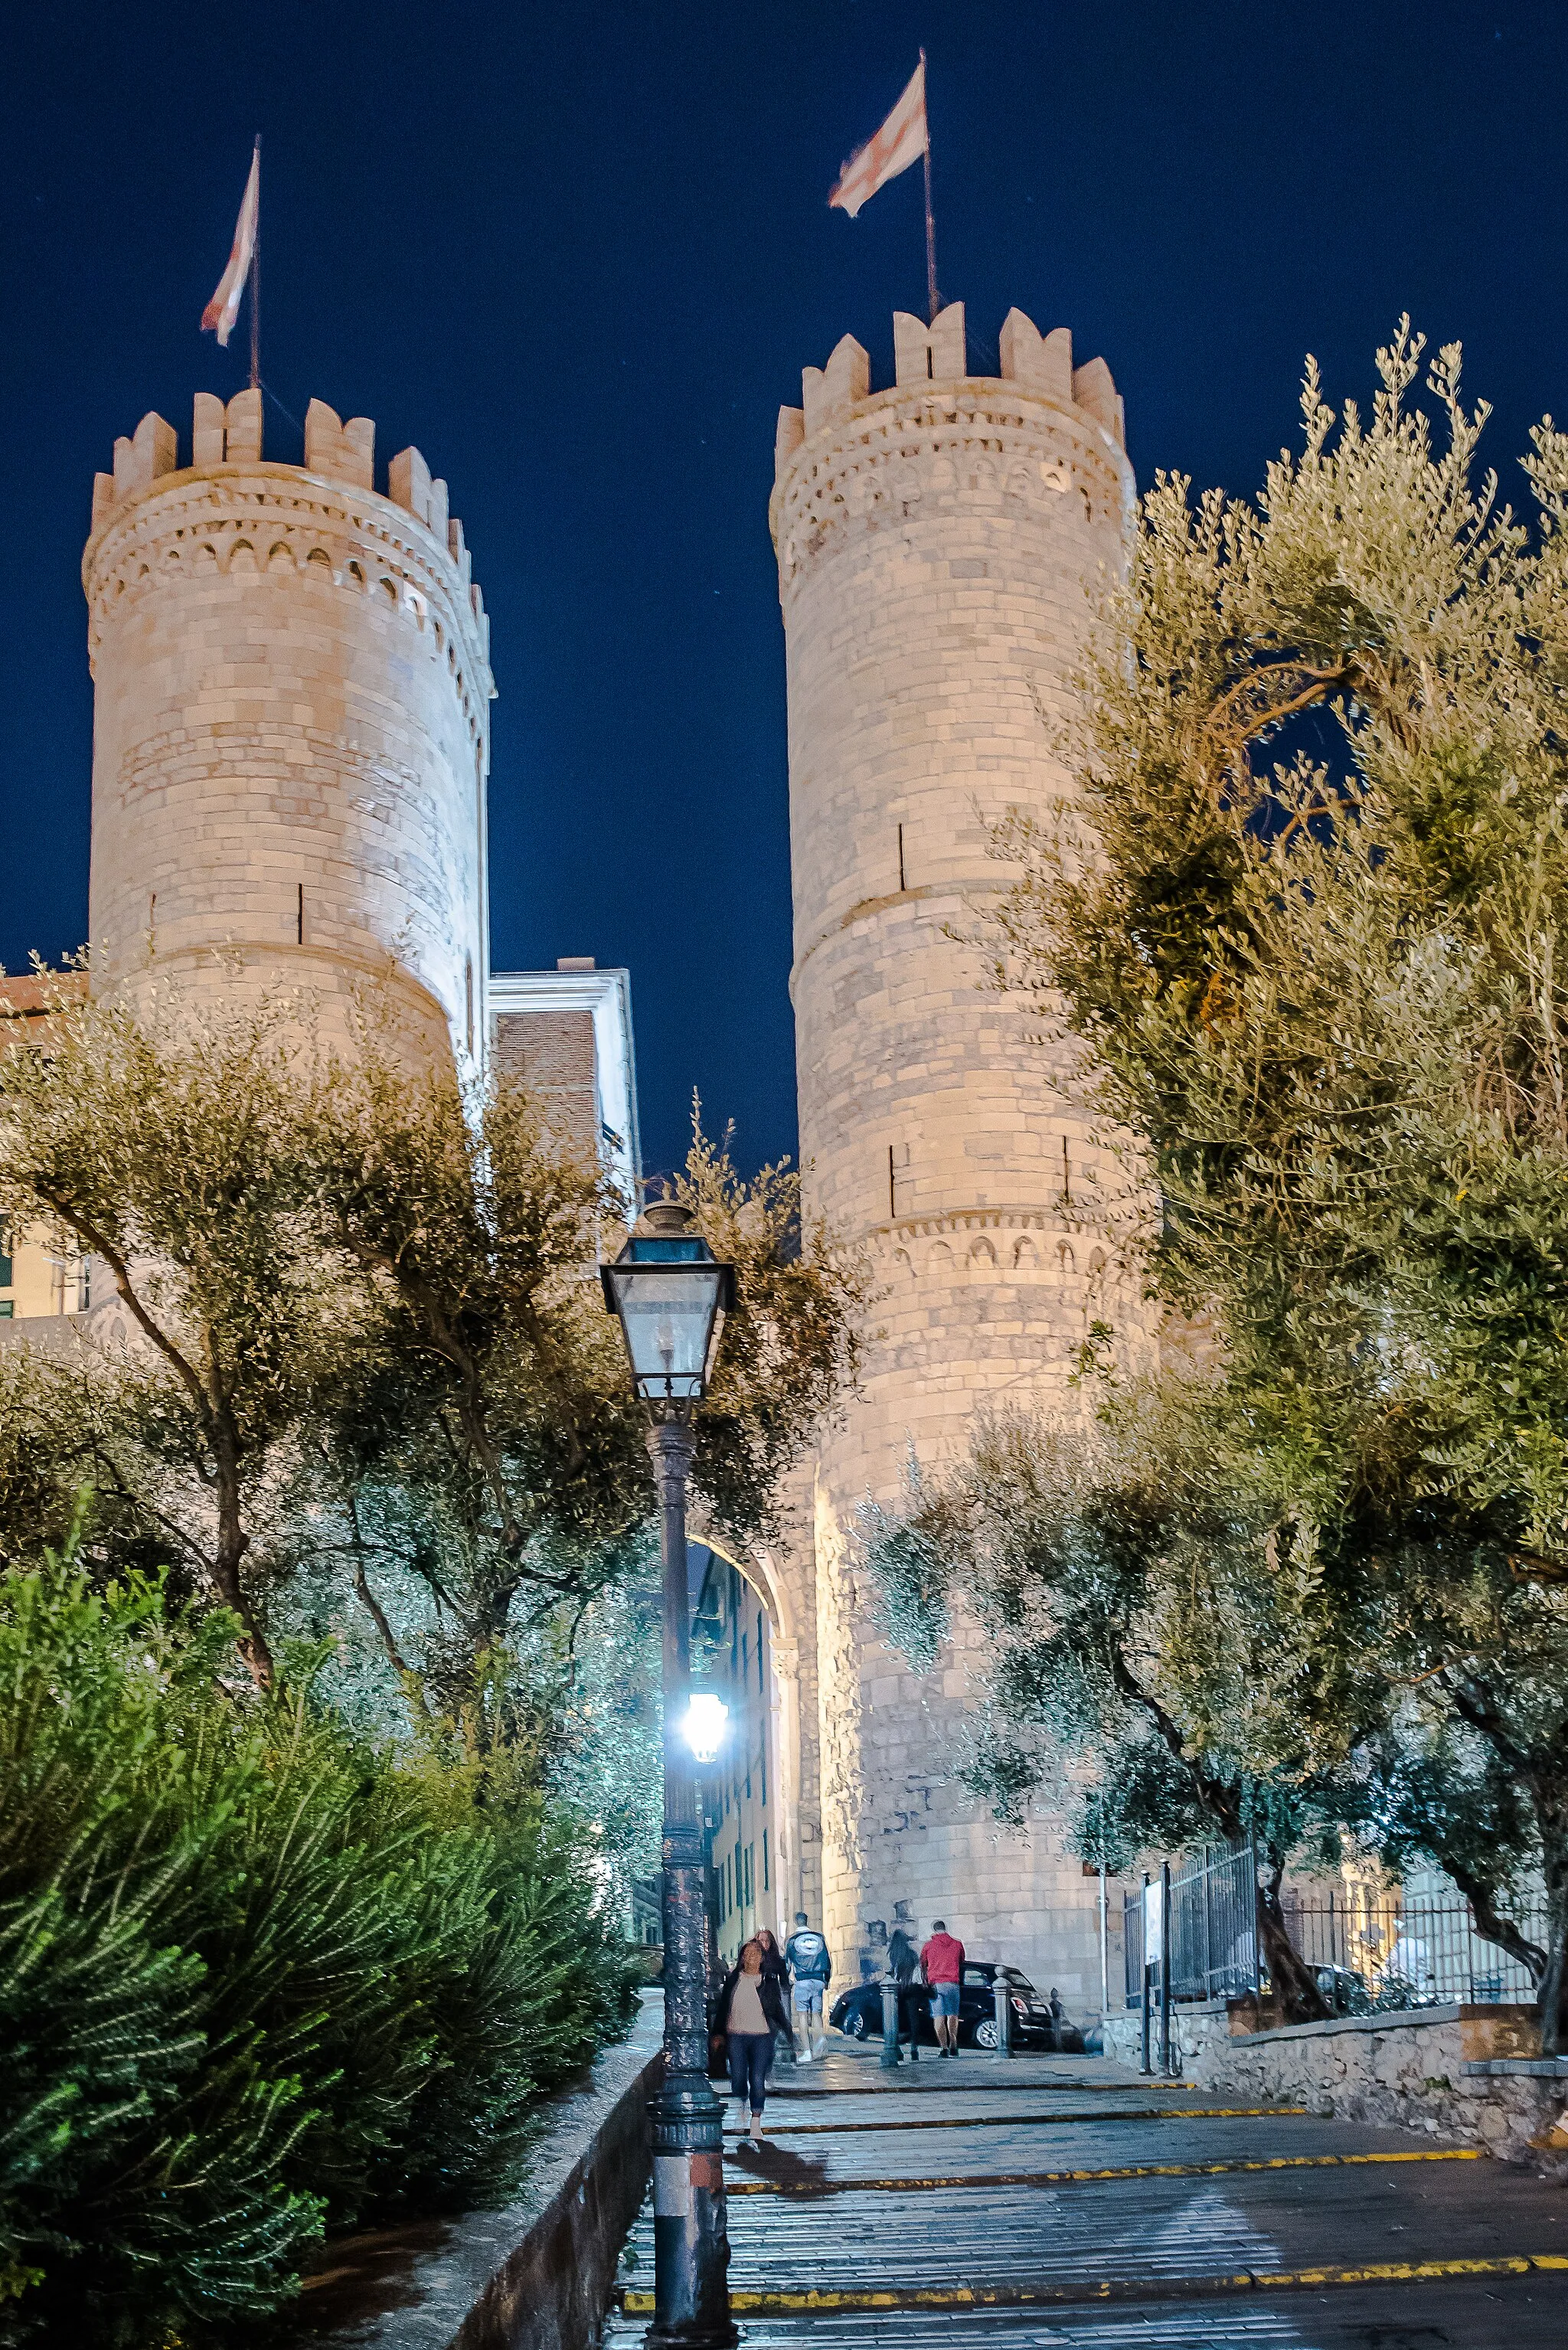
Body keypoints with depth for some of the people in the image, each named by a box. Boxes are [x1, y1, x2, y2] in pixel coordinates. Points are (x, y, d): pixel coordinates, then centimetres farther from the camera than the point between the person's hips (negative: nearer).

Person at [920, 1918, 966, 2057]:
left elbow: (922, 1966, 10)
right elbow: (962, 1966, 14)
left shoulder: (929, 1945, 2)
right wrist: (961, 1982, 23)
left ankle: (943, 2047, -8)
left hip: (935, 1984, -2)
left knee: (939, 2017, -1)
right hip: (953, 1984, 2)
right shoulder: (958, 1944, 7)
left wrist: (925, 1982, 20)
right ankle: (953, 2045, 12)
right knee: (953, 2016, 13)